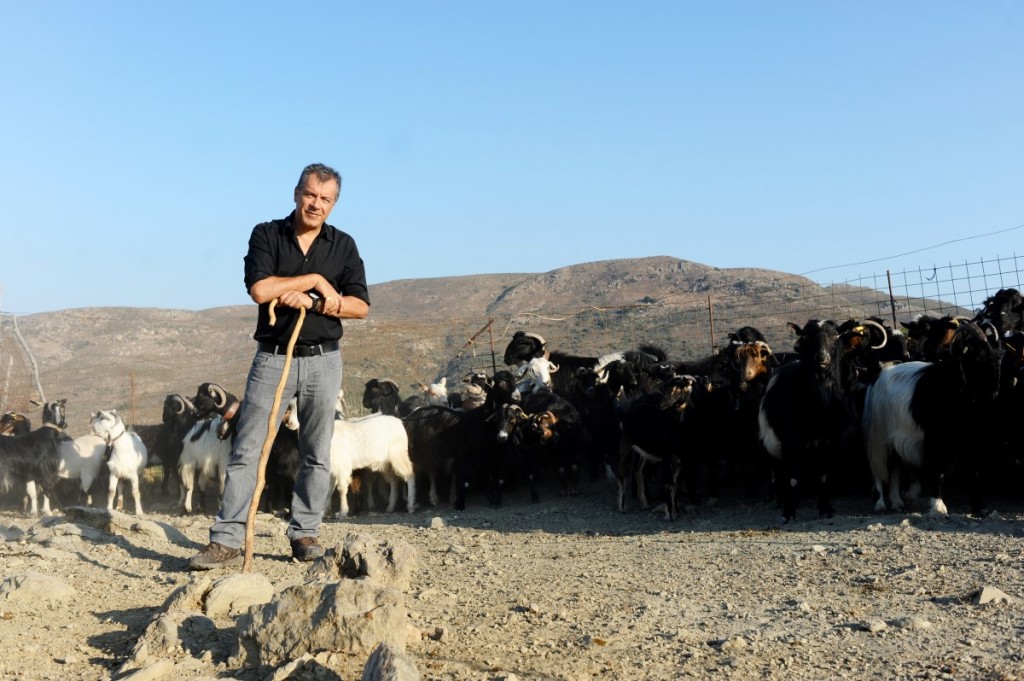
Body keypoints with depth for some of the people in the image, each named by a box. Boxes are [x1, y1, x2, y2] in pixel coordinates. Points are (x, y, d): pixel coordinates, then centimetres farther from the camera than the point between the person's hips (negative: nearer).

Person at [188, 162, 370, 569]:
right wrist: (315, 280, -11)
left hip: (323, 360, 2)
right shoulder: (266, 235, 1)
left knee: (317, 454, 6)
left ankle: (304, 534, 17)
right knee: (246, 450, -4)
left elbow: (360, 306, -2)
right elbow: (259, 289, -15)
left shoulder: (343, 246, 6)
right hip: (272, 357, -2)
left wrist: (309, 301, -12)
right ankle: (226, 541, -2)